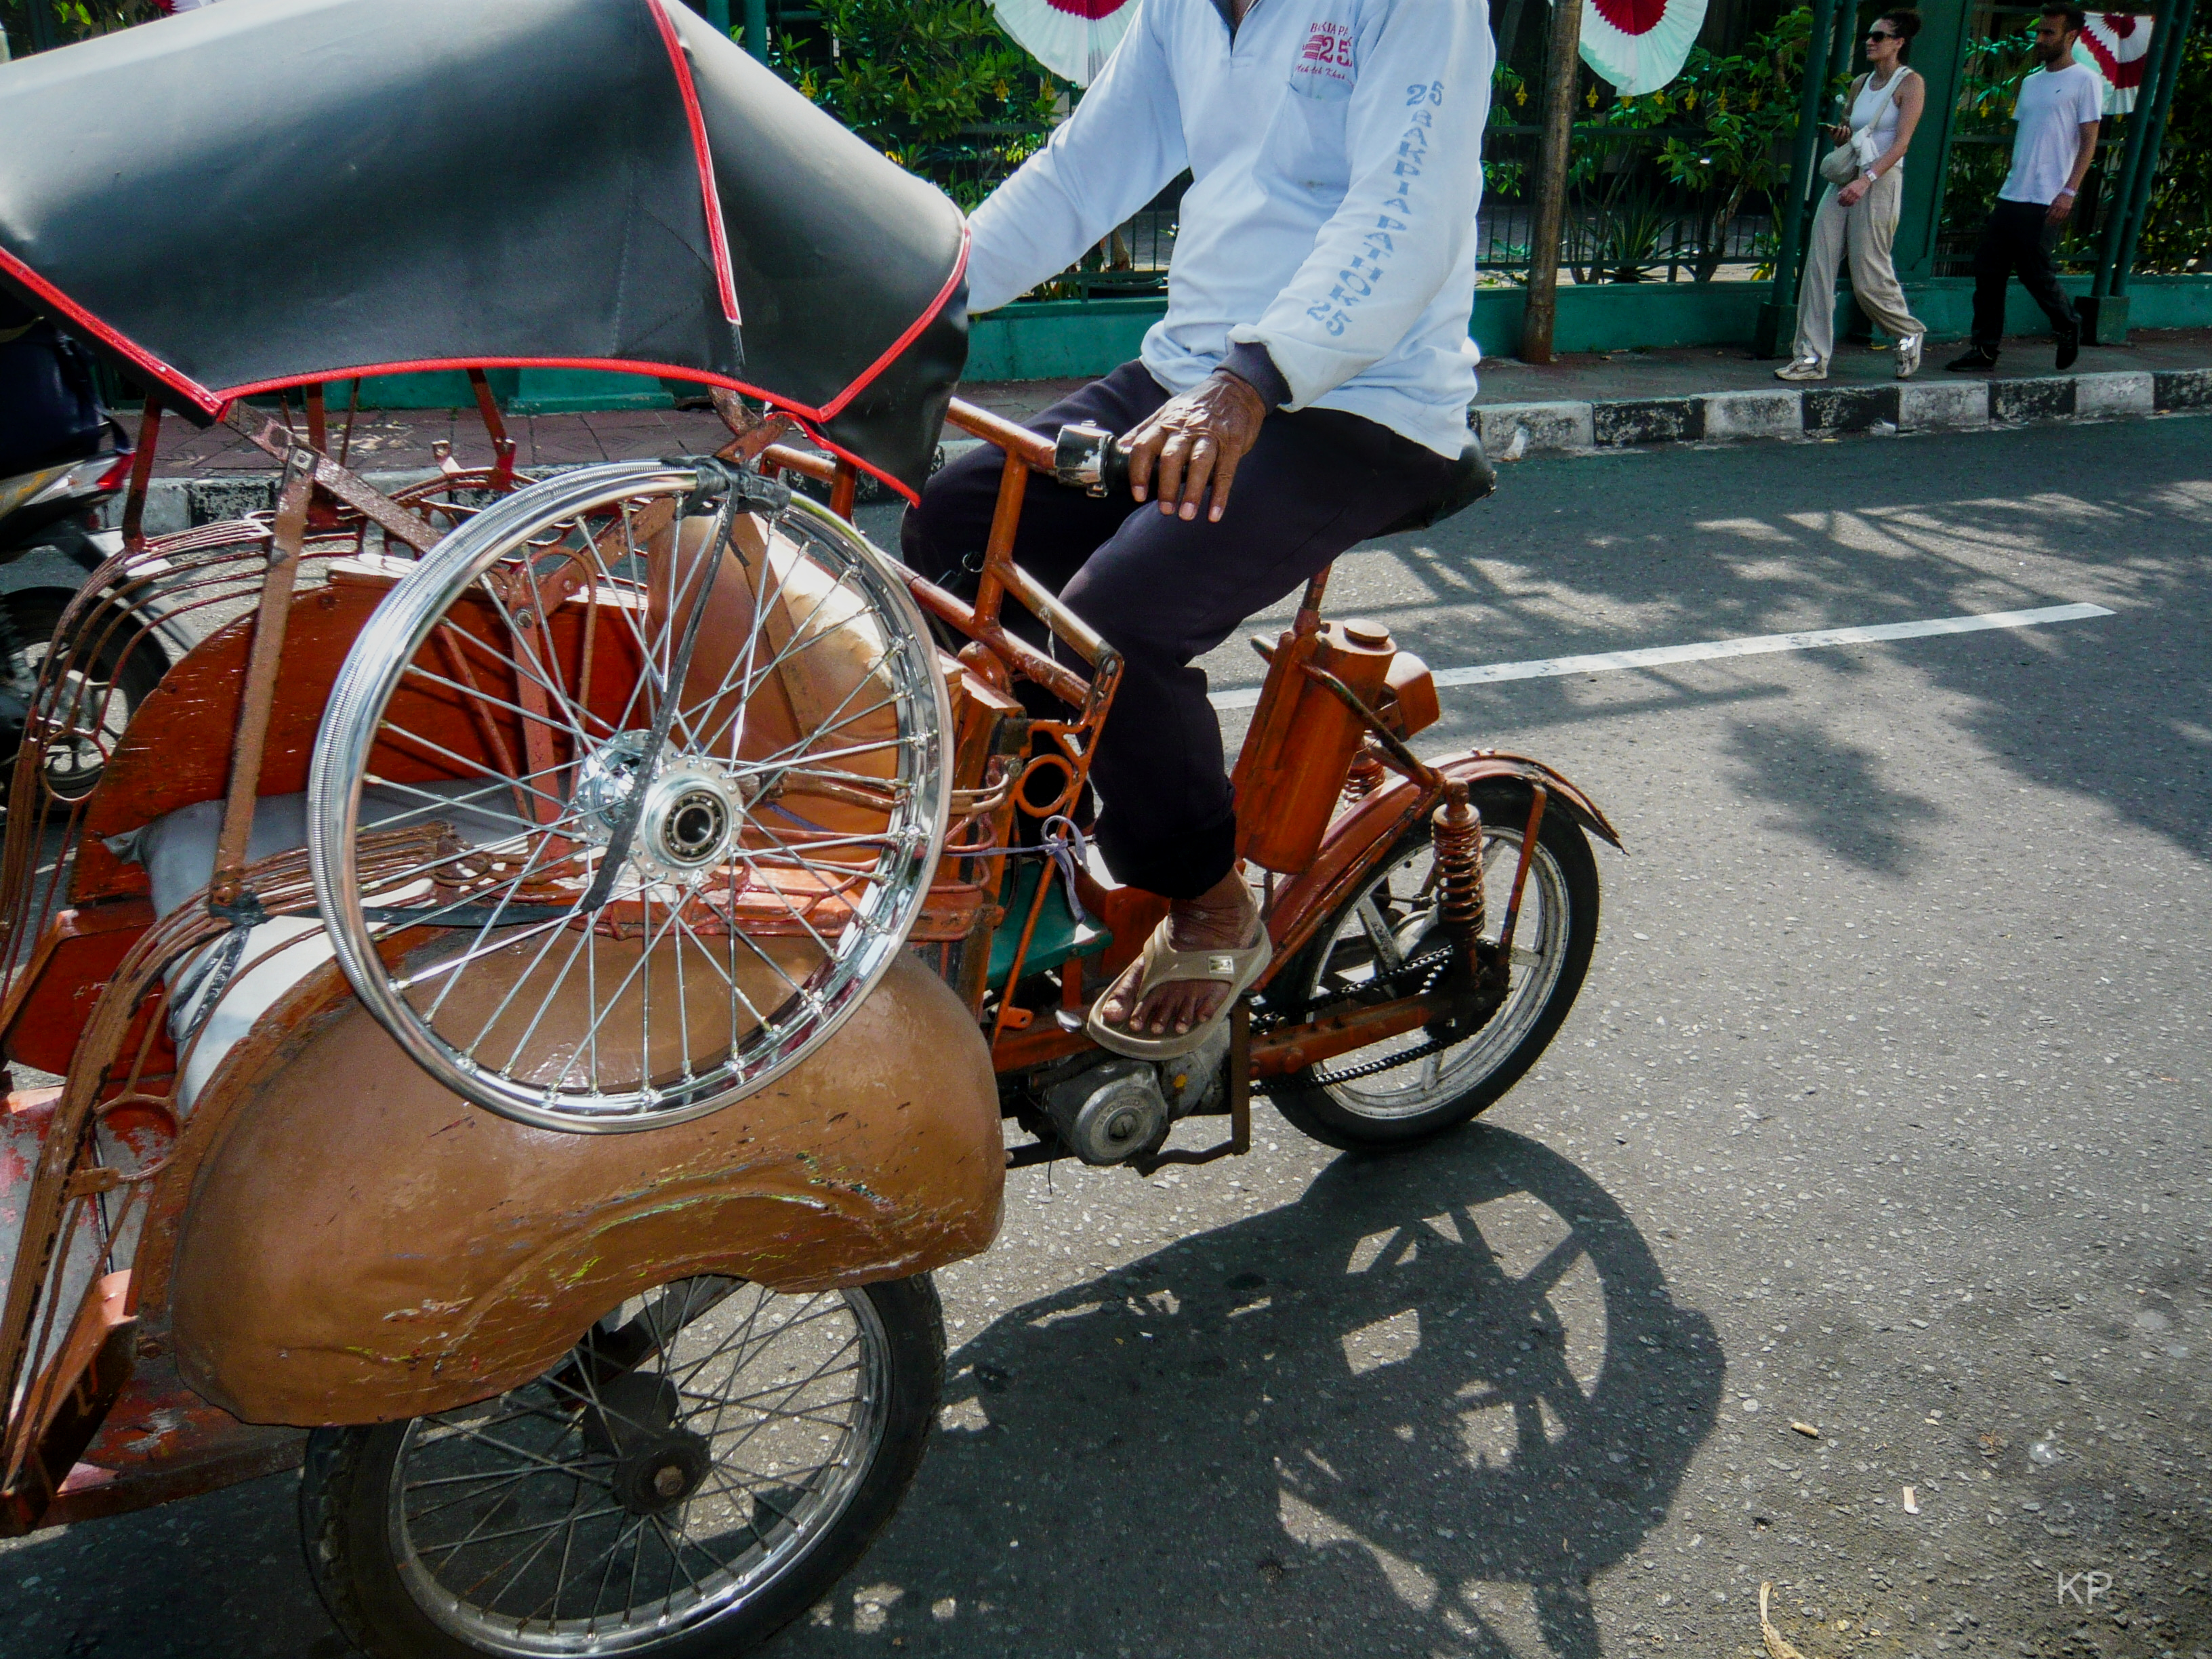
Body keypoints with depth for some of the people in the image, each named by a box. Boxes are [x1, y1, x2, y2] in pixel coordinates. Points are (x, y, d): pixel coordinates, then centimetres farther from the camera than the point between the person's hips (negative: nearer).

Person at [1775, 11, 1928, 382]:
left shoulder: (1909, 83, -3)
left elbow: (1901, 143, -12)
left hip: (1881, 182, -6)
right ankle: (1812, 357, -5)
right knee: (1819, 265, -6)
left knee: (1869, 278, -7)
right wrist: (1839, 134, 0)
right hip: (1845, 180, 6)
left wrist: (1865, 180, -25)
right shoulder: (1860, 83, 16)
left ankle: (1909, 333, 19)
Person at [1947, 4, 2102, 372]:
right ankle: (1985, 349, 5)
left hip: (2046, 202, -7)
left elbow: (2089, 141, -8)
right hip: (2011, 196, 7)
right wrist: (2003, 191, 16)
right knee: (1988, 269, 1)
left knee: (2034, 272, -4)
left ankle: (2068, 326, 21)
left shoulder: (2085, 80, -3)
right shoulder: (2031, 81, 18)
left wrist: (2069, 192, -17)